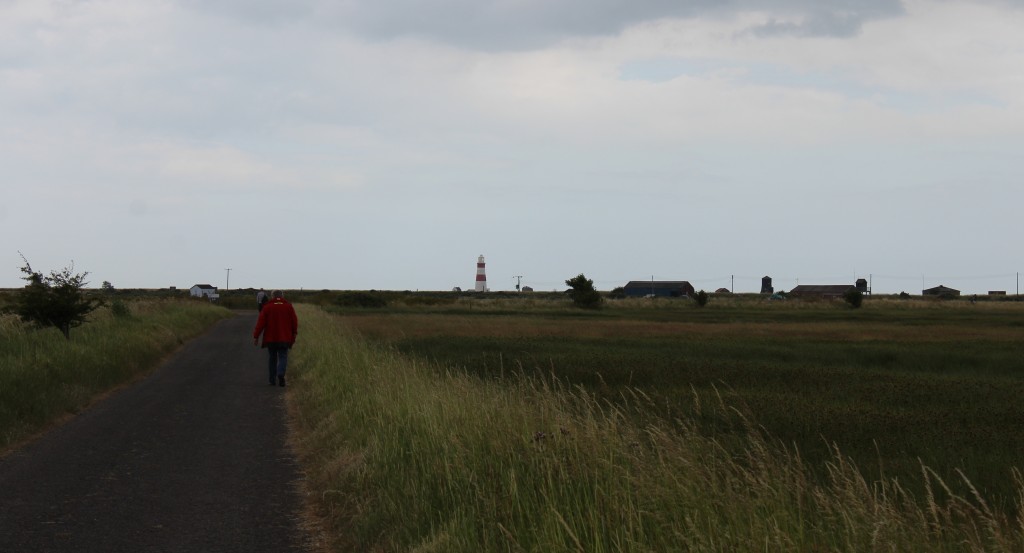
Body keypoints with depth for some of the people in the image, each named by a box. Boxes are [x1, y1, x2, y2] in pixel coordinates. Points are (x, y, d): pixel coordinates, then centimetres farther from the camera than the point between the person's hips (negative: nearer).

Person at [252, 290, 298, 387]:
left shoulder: (267, 307, -1)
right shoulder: (289, 307, 3)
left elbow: (261, 323, -6)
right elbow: (294, 323, 4)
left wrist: (256, 336, -2)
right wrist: (293, 337, 14)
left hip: (270, 339, 0)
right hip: (284, 339, 0)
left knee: (272, 359, 12)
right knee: (283, 358, 0)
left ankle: (272, 380, 14)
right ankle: (280, 375, -27)